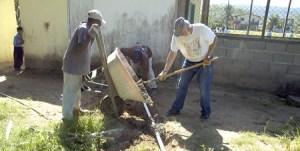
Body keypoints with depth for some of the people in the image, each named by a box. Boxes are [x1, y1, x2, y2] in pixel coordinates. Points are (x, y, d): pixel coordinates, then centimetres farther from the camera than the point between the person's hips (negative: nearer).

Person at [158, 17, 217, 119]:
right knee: (181, 86, 3)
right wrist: (165, 71, -17)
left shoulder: (202, 29, -28)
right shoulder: (176, 36, -19)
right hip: (189, 61, 3)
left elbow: (214, 40, -12)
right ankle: (176, 108, 19)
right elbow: (172, 53, -13)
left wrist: (208, 56, -21)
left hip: (205, 61, -3)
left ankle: (206, 111, 16)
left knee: (204, 89, -4)